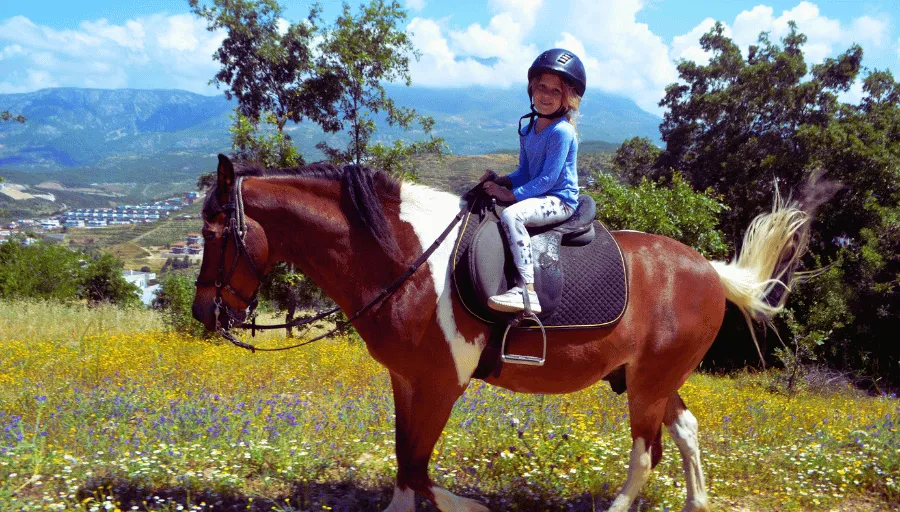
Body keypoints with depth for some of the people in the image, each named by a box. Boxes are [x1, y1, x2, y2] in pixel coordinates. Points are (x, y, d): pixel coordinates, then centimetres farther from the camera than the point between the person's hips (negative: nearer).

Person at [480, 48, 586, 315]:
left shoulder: (562, 131, -15)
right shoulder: (527, 131, 11)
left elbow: (548, 178, -20)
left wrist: (511, 194, -21)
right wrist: (501, 181, -4)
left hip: (560, 200, -10)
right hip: (538, 197, 10)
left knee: (511, 215, -34)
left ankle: (527, 290, -38)